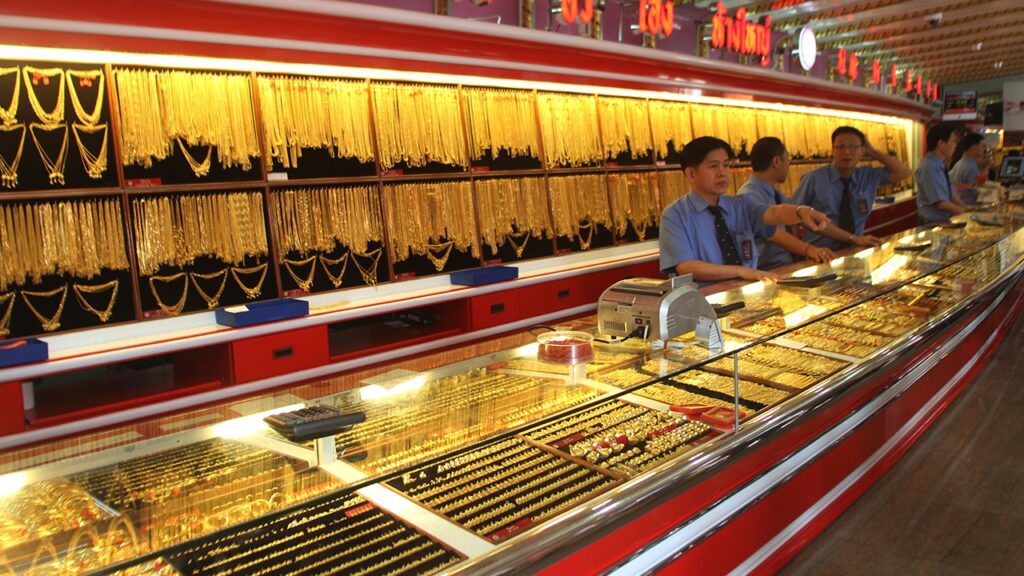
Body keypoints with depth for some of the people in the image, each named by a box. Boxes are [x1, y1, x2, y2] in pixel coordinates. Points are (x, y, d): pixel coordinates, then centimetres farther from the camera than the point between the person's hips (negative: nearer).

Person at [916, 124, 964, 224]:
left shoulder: (940, 165, 9)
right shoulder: (930, 168, -21)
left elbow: (951, 194, 13)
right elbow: (941, 203, -23)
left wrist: (964, 207, -1)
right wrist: (965, 211, -10)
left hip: (944, 220, 9)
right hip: (933, 223, -9)